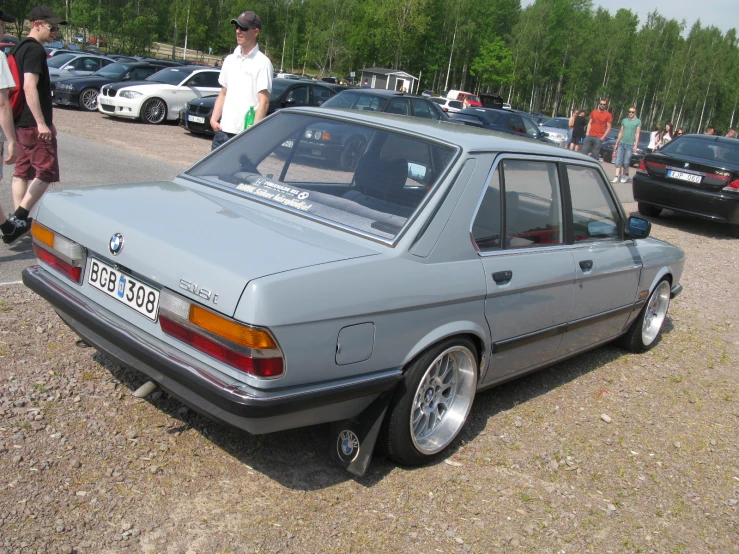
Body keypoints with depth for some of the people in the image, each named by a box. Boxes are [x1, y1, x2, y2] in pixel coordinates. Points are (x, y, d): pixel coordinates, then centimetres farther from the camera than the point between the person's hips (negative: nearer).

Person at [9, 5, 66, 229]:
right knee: (46, 171, -6)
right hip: (34, 124, -10)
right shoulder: (35, 50, -13)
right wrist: (41, 123, -25)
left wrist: (46, 121, 27)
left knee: (23, 171, 12)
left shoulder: (20, 48, 18)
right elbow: (30, 87, -23)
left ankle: (18, 221, 15)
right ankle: (19, 216, -11)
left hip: (22, 122, 10)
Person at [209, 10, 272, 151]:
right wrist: (214, 118, 7)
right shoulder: (230, 60, 15)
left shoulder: (262, 63, -6)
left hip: (245, 134, -7)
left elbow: (264, 102, -11)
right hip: (223, 130, 7)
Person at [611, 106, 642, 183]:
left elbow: (637, 134, -2)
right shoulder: (624, 120, 13)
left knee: (626, 162, -2)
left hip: (630, 145, -3)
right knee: (618, 161, -5)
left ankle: (625, 176, 17)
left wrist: (635, 145, -9)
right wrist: (616, 143, 14)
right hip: (621, 143, 3)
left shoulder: (638, 121, 2)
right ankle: (617, 176, -7)